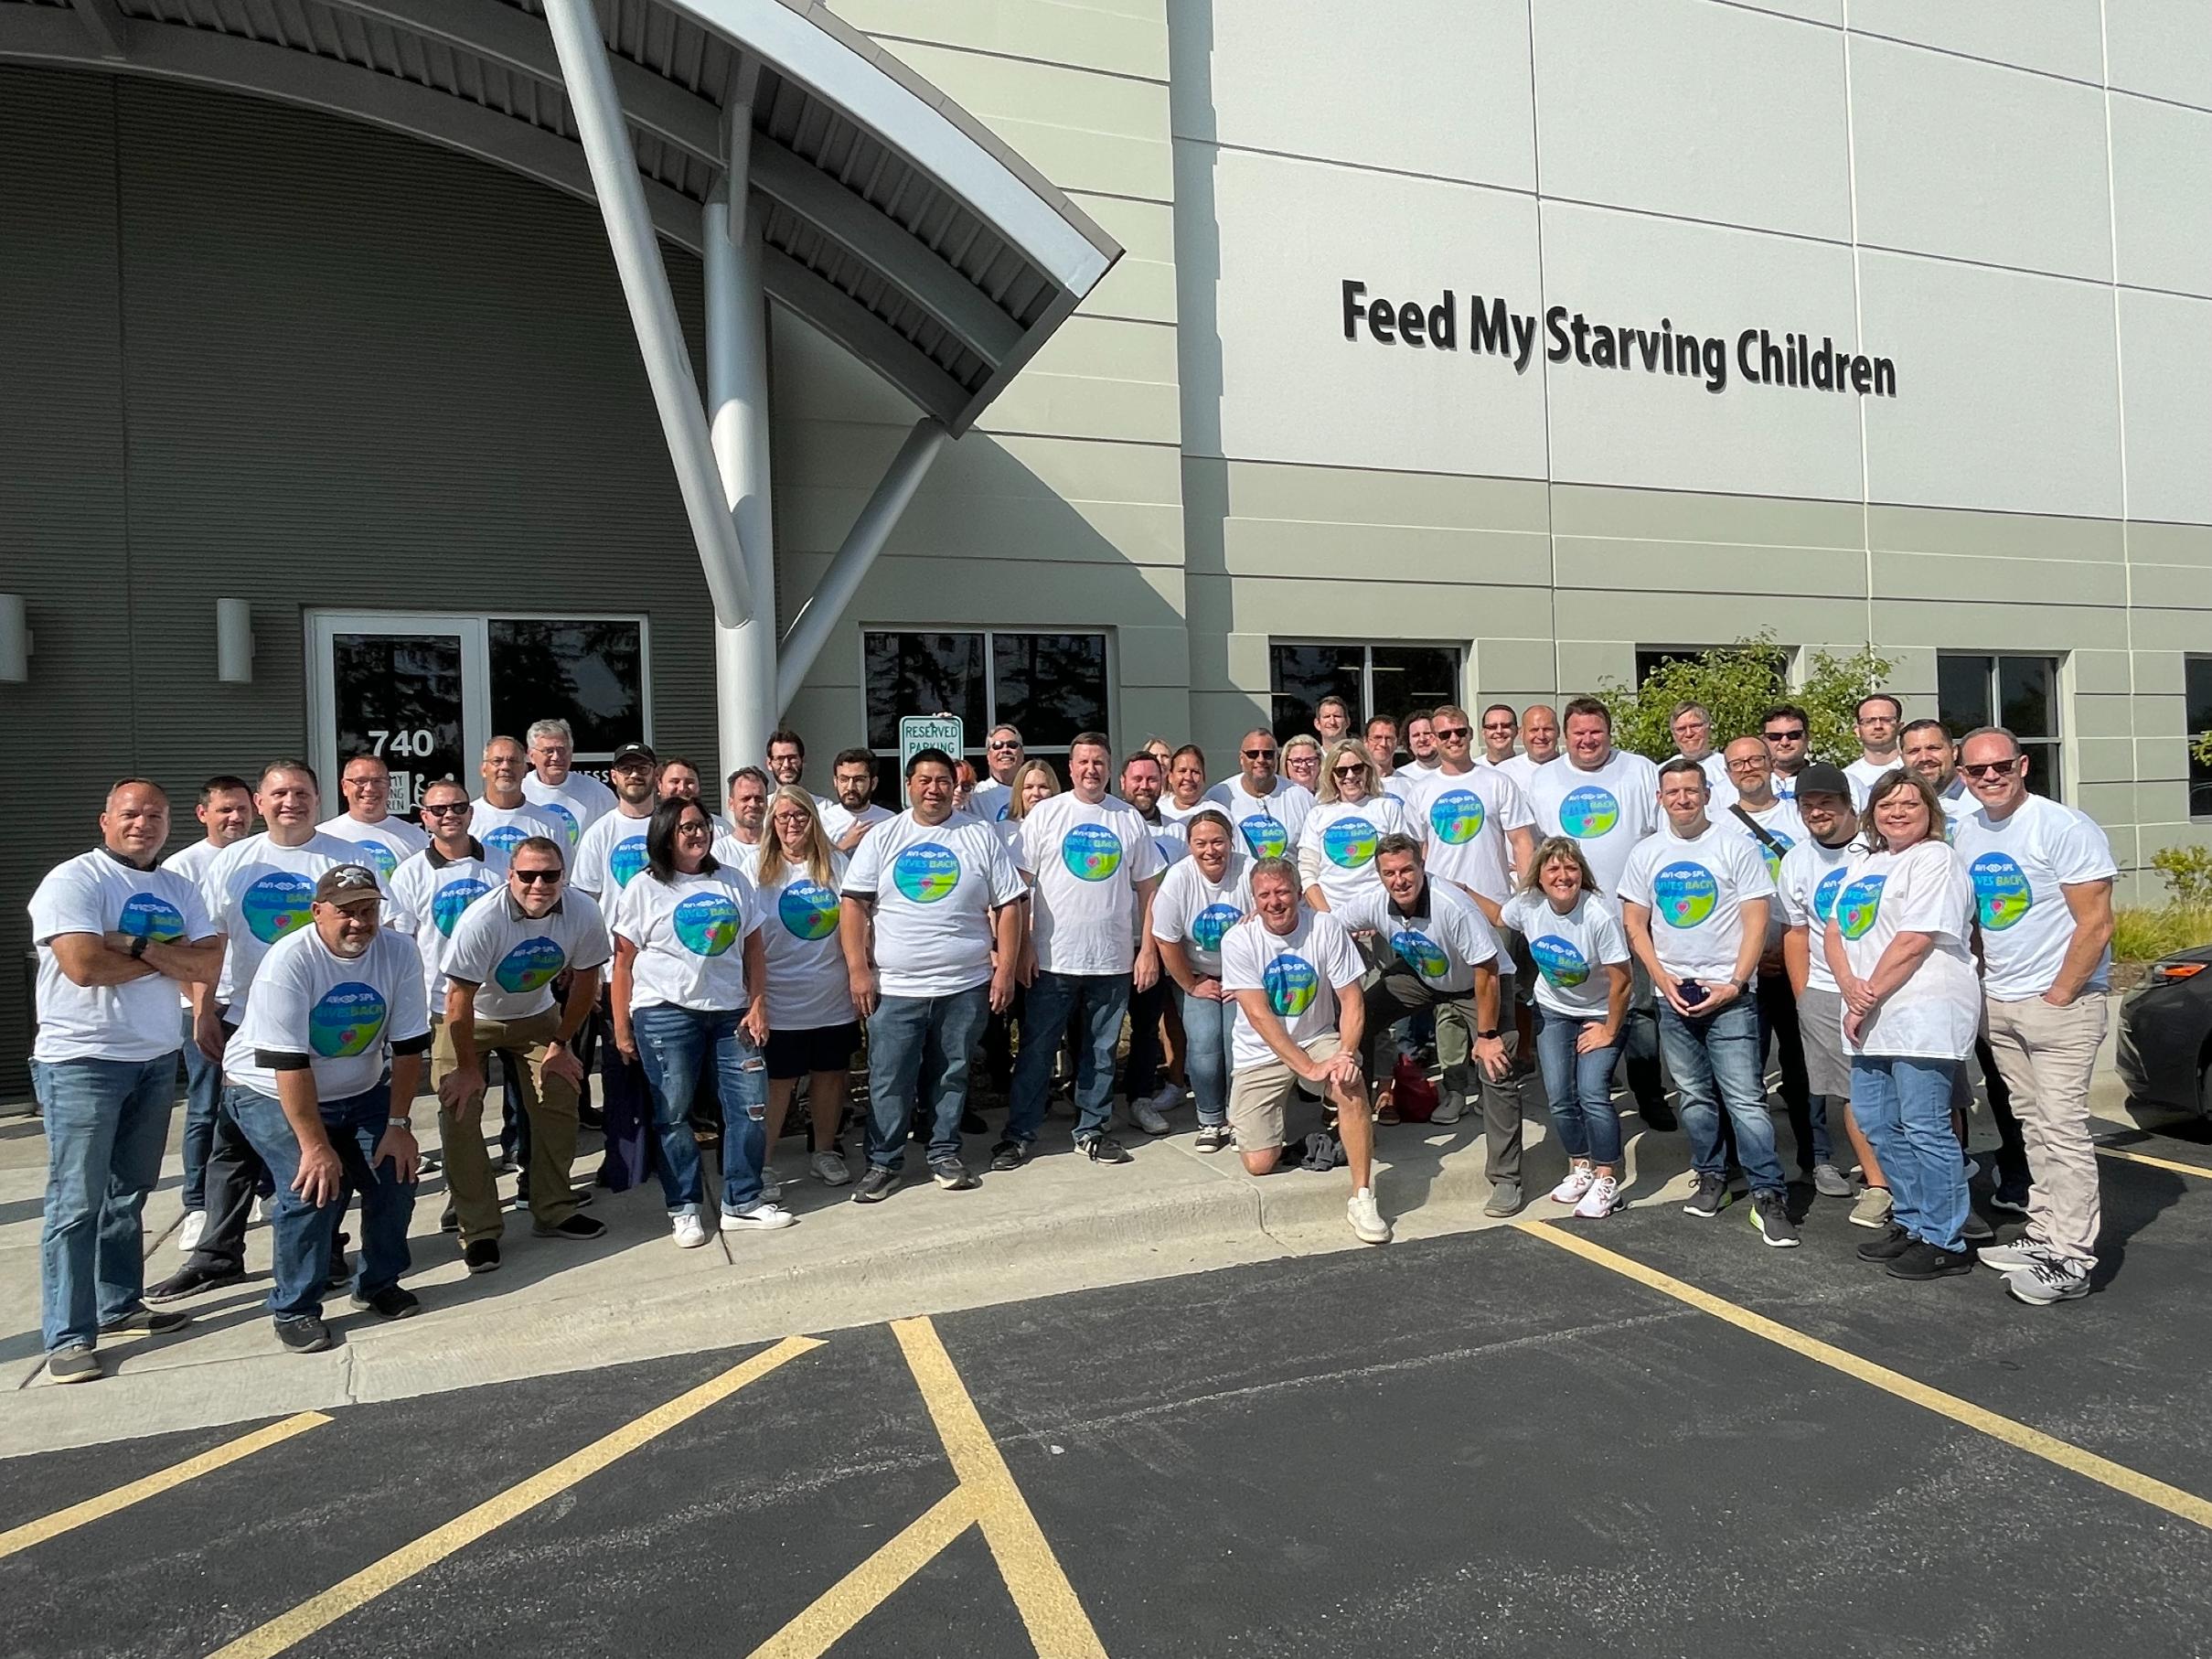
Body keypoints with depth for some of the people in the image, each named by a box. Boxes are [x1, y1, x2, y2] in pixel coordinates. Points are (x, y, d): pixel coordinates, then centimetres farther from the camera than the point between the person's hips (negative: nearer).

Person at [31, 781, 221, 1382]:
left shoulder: (179, 890, 10)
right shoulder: (73, 880, -8)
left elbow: (209, 964, -2)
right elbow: (83, 966, -21)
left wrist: (136, 944, -15)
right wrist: (168, 957, -8)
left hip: (157, 1060, 6)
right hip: (81, 1061, -6)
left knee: (129, 1192, 15)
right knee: (77, 1201, -2)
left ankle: (120, 1304, 27)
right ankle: (68, 1335, 5)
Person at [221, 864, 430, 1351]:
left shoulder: (399, 953, -14)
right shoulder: (288, 962, -26)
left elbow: (408, 1045, -9)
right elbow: (287, 1065, -27)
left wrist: (398, 1124, -11)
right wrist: (315, 1144, -28)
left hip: (361, 1091, 4)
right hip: (273, 1092, -4)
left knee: (397, 1173, -7)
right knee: (313, 1187, -20)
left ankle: (378, 1285, 16)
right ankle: (294, 1309, 1)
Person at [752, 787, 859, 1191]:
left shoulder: (837, 864, 5)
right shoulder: (756, 869, 0)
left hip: (834, 998, 3)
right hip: (780, 1002, -2)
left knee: (831, 1074, 12)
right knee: (777, 1081, 2)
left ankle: (825, 1152, 29)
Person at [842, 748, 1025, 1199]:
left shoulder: (981, 836, 4)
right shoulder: (882, 837, 4)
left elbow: (1008, 905, 3)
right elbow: (854, 904, 1)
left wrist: (1005, 969, -3)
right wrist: (858, 969, -6)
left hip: (965, 987, 1)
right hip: (894, 988, 0)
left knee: (951, 1076, 11)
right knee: (889, 1080, 4)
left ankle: (945, 1153, 27)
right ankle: (883, 1162, 19)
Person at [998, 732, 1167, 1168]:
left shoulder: (1130, 820, 6)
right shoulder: (1044, 814, 0)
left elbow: (1148, 888, 8)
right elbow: (1020, 884, -1)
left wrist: (1148, 950, 2)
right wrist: (1023, 946, -7)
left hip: (1113, 962, 2)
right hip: (1052, 960, -2)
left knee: (1101, 1052, 12)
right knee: (1036, 1051, 4)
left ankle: (1092, 1131, 25)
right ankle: (1019, 1134, 14)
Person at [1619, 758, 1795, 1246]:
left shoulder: (1735, 847, -3)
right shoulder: (1646, 854, 7)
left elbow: (1756, 922, -5)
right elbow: (1635, 925, 8)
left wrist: (1733, 985, -12)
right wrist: (1664, 980, -3)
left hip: (1728, 994, -4)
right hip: (1673, 996, 4)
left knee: (1745, 1099, -8)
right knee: (1694, 1096, 13)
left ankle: (1768, 1196, 0)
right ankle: (1711, 1177, 28)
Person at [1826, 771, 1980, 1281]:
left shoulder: (1934, 860, -5)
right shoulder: (1863, 865, 20)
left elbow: (1914, 942, -15)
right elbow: (1834, 931, 13)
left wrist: (1868, 998, -12)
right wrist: (1849, 986, -5)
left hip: (1921, 1014, -8)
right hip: (1871, 1020, 9)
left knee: (1925, 1129, -5)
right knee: (1878, 1124, 13)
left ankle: (1945, 1241, 6)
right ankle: (1911, 1222, 26)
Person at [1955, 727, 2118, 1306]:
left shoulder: (2064, 828, -12)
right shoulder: (1967, 833, 9)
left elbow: (2095, 926, -14)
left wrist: (2057, 997, -13)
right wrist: (1985, 984, 10)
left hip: (2061, 1003, -7)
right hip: (1998, 1003, 7)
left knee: (2063, 1128, -6)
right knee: (2033, 1124, 13)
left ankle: (2070, 1261, 0)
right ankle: (2043, 1236, 22)